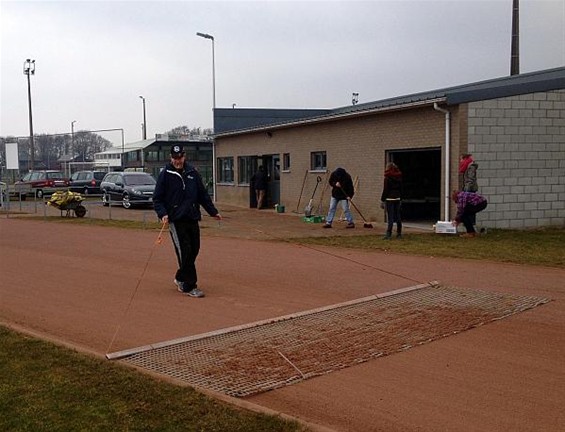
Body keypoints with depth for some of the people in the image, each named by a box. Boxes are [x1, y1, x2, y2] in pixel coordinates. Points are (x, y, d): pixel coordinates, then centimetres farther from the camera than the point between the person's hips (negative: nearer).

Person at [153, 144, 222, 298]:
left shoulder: (192, 173, 10)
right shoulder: (165, 175, -2)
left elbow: (203, 195, 17)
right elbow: (157, 199, -1)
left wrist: (213, 211, 16)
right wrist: (163, 214, -17)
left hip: (193, 218, 5)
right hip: (176, 220, -5)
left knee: (194, 250, 8)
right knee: (185, 252, -9)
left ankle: (180, 278, 28)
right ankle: (189, 286, -2)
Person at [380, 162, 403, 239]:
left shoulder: (387, 178, -9)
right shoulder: (399, 177, 10)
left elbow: (385, 190, -11)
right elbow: (401, 189, 14)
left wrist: (382, 200, -6)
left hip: (390, 199, -6)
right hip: (397, 198, 6)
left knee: (390, 217, -8)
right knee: (398, 216, 11)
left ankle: (389, 234, -10)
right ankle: (399, 234, 15)